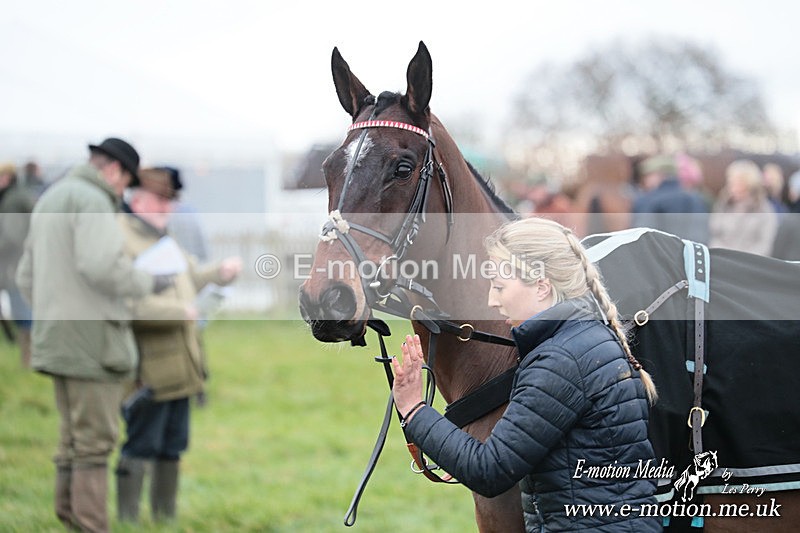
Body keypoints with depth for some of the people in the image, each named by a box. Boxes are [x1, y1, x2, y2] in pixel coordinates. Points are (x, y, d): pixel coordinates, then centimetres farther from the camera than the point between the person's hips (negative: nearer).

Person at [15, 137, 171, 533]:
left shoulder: (49, 200, 19)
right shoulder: (93, 200, -11)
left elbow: (27, 277, 21)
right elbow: (102, 266, -25)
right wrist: (149, 283, -11)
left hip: (57, 338, 9)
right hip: (93, 337, -9)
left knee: (74, 439, 12)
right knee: (95, 440, -8)